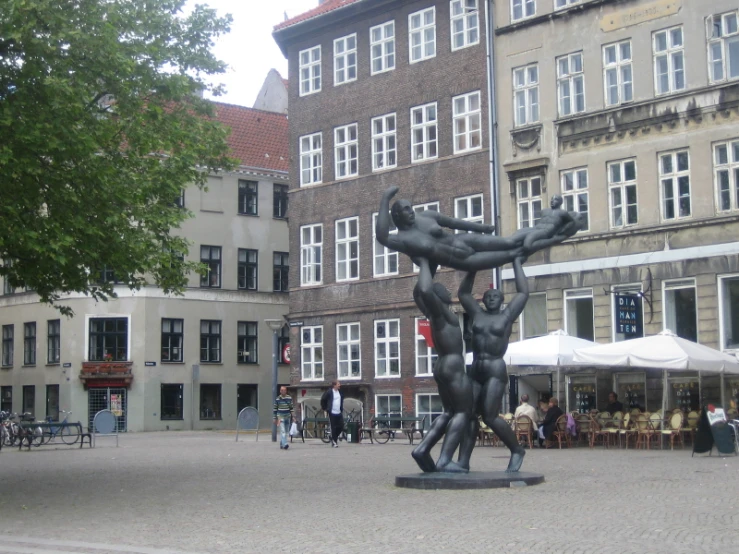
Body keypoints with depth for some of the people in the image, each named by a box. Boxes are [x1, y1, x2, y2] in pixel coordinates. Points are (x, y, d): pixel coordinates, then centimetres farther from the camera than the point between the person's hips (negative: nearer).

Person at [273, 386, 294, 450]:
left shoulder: (289, 398, 2)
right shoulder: (277, 399, -2)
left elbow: (292, 407, 8)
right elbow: (275, 409, 6)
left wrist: (292, 416, 2)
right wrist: (275, 418, 8)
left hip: (288, 416, 3)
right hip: (280, 416, -3)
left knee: (287, 432, 9)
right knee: (283, 431, -16)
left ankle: (282, 444, 24)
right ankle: (285, 444, -25)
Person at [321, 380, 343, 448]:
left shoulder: (340, 393, 11)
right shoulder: (329, 392, -8)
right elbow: (323, 400, -3)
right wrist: (324, 408, 1)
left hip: (339, 413, 6)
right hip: (332, 413, -6)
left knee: (341, 427, 1)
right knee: (334, 428, -2)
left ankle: (335, 437, 23)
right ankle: (334, 442, 7)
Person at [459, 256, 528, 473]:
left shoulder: (507, 315, 5)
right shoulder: (477, 314, 15)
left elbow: (523, 293, 2)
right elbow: (463, 293, 23)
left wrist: (517, 264, 9)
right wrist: (472, 270, 20)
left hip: (496, 370, -5)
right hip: (475, 371, 5)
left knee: (490, 417, -17)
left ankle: (517, 450, 0)